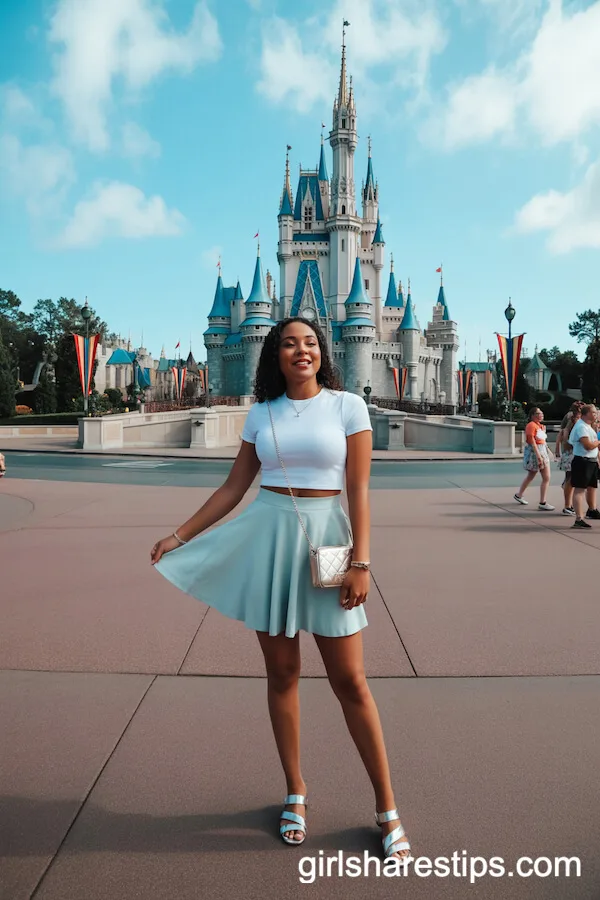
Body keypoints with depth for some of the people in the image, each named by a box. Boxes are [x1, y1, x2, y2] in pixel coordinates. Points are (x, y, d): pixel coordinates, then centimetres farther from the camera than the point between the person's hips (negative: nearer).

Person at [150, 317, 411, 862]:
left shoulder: (347, 406, -1)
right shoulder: (261, 414, 7)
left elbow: (359, 490, -5)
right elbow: (233, 488, 10)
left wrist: (361, 562, -11)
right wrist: (180, 536, 8)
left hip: (325, 539, -3)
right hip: (267, 537, 3)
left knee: (350, 680, 2)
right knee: (282, 672, 11)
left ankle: (387, 808, 18)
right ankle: (296, 793, 29)